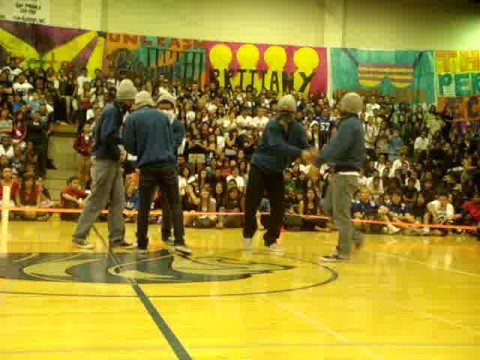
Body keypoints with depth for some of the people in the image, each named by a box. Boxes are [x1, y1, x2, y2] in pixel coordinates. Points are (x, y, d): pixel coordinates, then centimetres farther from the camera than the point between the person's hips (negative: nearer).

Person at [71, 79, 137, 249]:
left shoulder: (118, 111, 14)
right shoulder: (111, 111, -14)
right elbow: (107, 137, -24)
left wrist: (121, 151, -4)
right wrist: (118, 154, -12)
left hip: (114, 162, 9)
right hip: (105, 161, -9)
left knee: (118, 201, 9)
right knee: (97, 201, -4)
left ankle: (117, 238, 14)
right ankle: (79, 236, 5)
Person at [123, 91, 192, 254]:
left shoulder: (132, 118, 4)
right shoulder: (163, 116, 12)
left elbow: (129, 145, -1)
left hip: (147, 166, -1)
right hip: (167, 164, 1)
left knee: (144, 206, 9)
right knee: (175, 203, 7)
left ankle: (142, 244, 13)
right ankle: (180, 241, -3)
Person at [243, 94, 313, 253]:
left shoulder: (298, 128, -8)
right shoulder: (272, 126, -23)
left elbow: (305, 146, -18)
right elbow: (278, 146, -38)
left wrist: (309, 155, -43)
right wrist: (300, 153, -50)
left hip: (277, 172, 4)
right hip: (259, 168, -4)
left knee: (278, 206, -2)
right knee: (251, 203, 0)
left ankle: (271, 239, 11)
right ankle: (248, 234, 23)